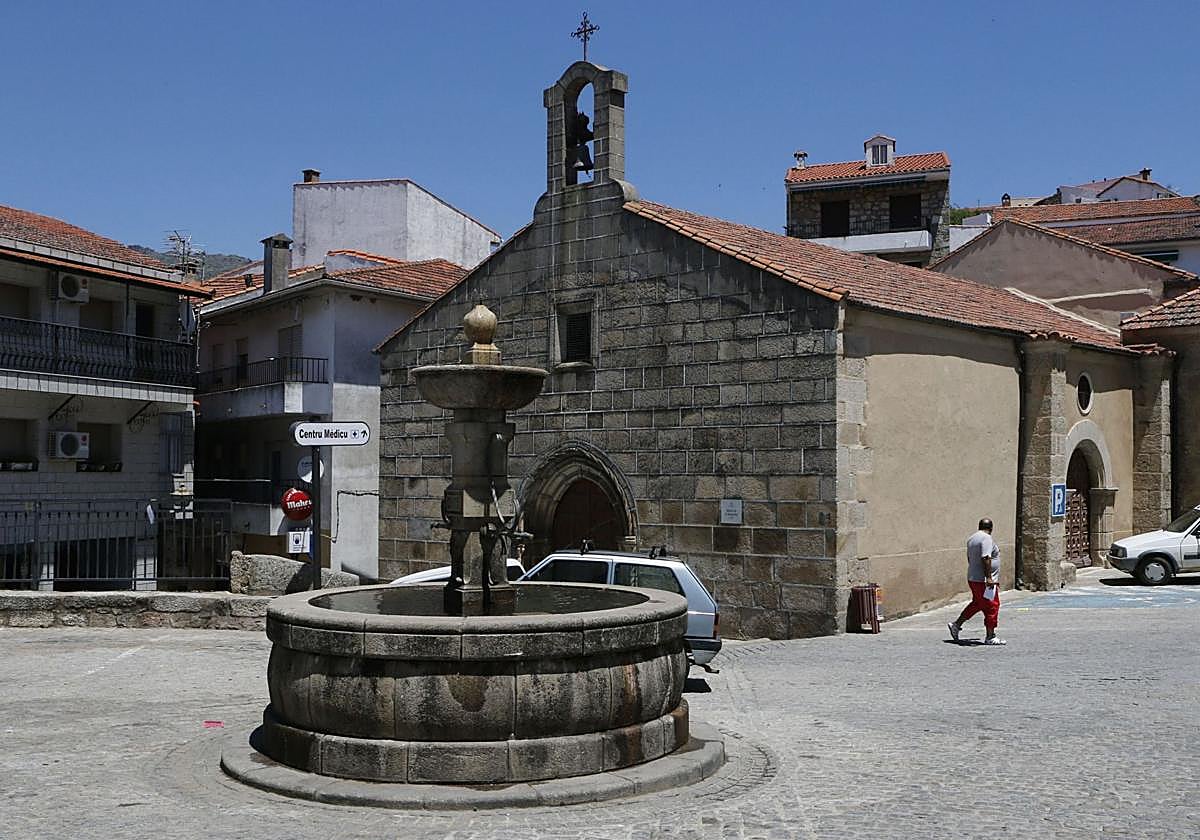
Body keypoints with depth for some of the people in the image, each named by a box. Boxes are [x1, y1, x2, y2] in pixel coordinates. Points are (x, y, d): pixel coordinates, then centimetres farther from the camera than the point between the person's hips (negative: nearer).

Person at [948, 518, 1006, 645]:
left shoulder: (971, 538, 13)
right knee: (991, 607, -2)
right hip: (984, 581, -9)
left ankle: (956, 624, 21)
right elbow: (986, 558, -25)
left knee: (976, 604, 20)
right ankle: (990, 637, 1)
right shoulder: (987, 538, -15)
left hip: (972, 578, 9)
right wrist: (988, 577, -26)